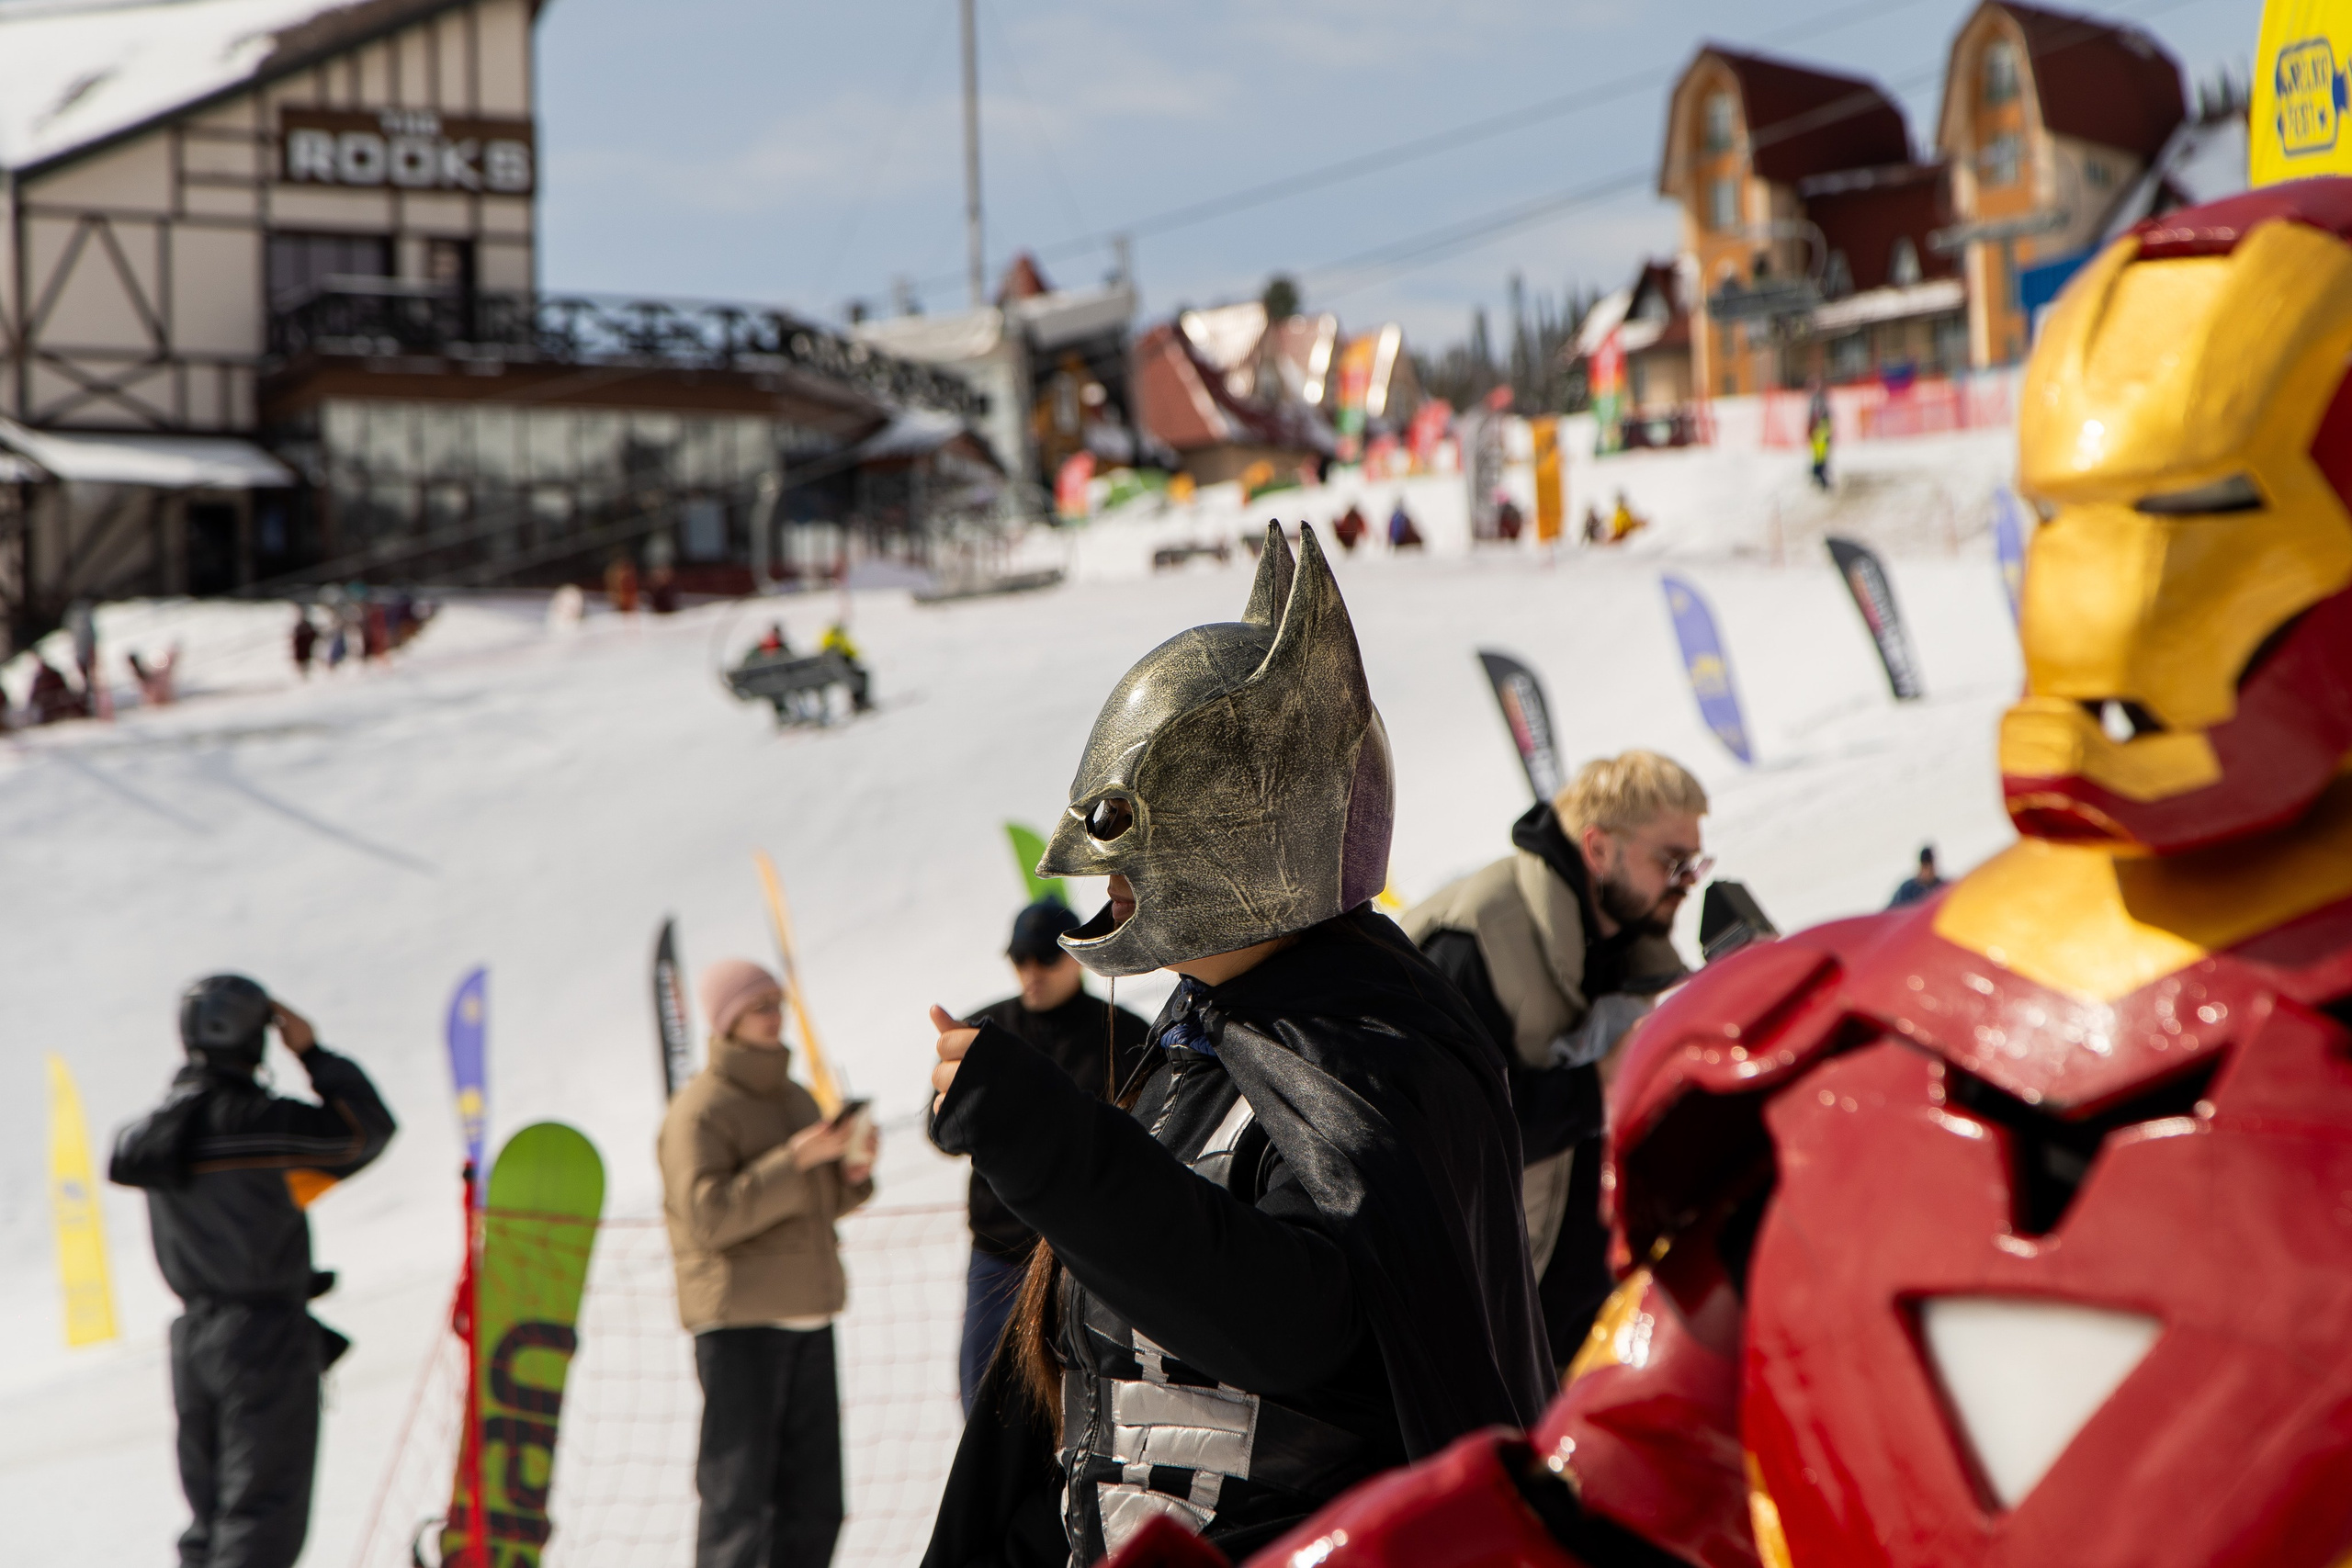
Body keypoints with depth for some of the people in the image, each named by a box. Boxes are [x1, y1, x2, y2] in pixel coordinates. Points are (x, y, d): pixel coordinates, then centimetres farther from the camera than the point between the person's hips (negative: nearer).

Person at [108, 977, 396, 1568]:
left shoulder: (154, 1129, 3)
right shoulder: (260, 1121, -16)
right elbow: (367, 1129, -6)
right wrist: (314, 1054, 2)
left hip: (194, 1337, 7)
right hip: (267, 1340, -7)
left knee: (210, 1519, 16)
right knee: (264, 1518, -3)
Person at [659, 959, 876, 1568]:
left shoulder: (794, 1097, 17)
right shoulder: (701, 1109, -8)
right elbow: (708, 1218, -19)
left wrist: (853, 1171, 3)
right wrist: (795, 1159, -22)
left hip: (809, 1317, 8)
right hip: (738, 1321, -8)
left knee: (814, 1499, 8)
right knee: (737, 1496, -7)